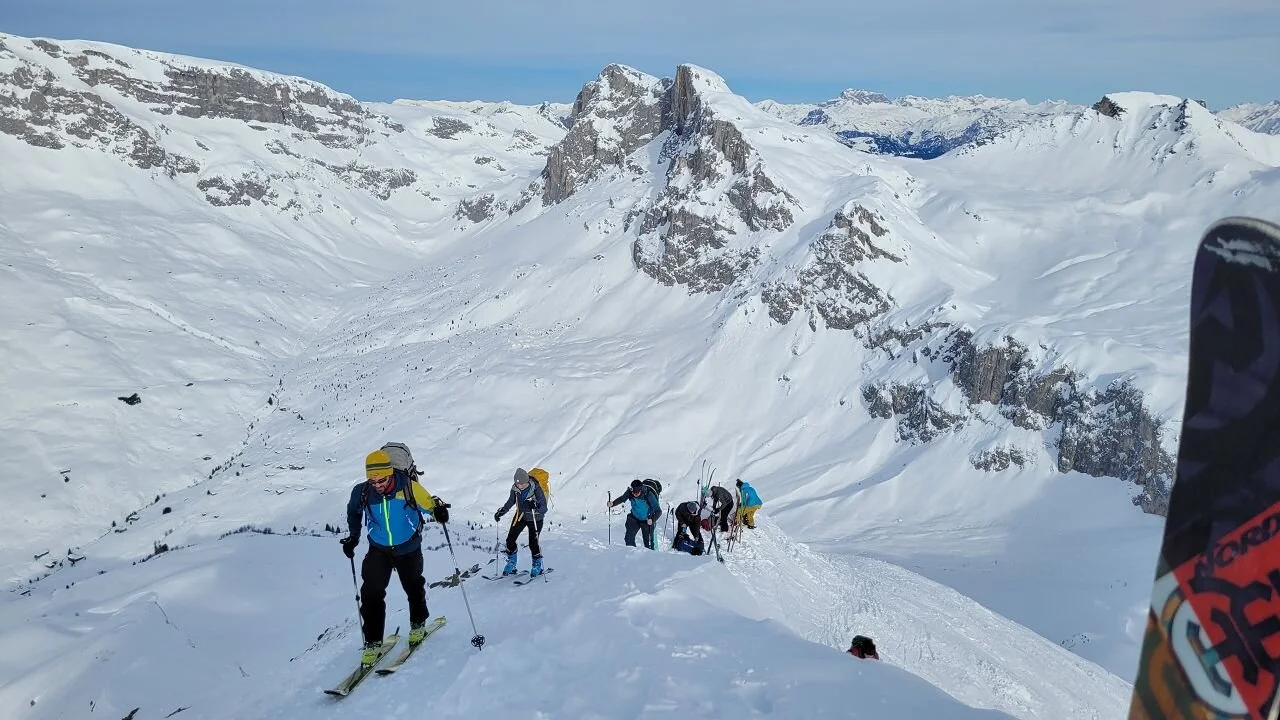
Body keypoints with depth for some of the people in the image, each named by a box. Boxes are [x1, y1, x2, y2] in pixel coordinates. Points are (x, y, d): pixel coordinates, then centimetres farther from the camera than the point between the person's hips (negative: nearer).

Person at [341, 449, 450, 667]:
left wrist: (439, 510, -35)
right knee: (371, 592, -8)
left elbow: (428, 503, -13)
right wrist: (353, 536, 4)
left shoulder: (408, 486, -25)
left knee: (413, 587, 18)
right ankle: (372, 642, 6)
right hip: (378, 550, 1)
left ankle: (418, 624, 44)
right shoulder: (362, 492, -17)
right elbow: (353, 511, 5)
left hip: (408, 548, -1)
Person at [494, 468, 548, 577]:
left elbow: (544, 508, -29)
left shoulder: (536, 489, -30)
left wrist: (535, 506, -48)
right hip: (520, 516, 5)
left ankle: (537, 566, 14)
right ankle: (511, 565, 19)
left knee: (533, 543, -11)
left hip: (535, 518, -5)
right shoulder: (515, 488, -15)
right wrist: (501, 512, -4)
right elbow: (511, 501, 6)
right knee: (510, 539, 0)